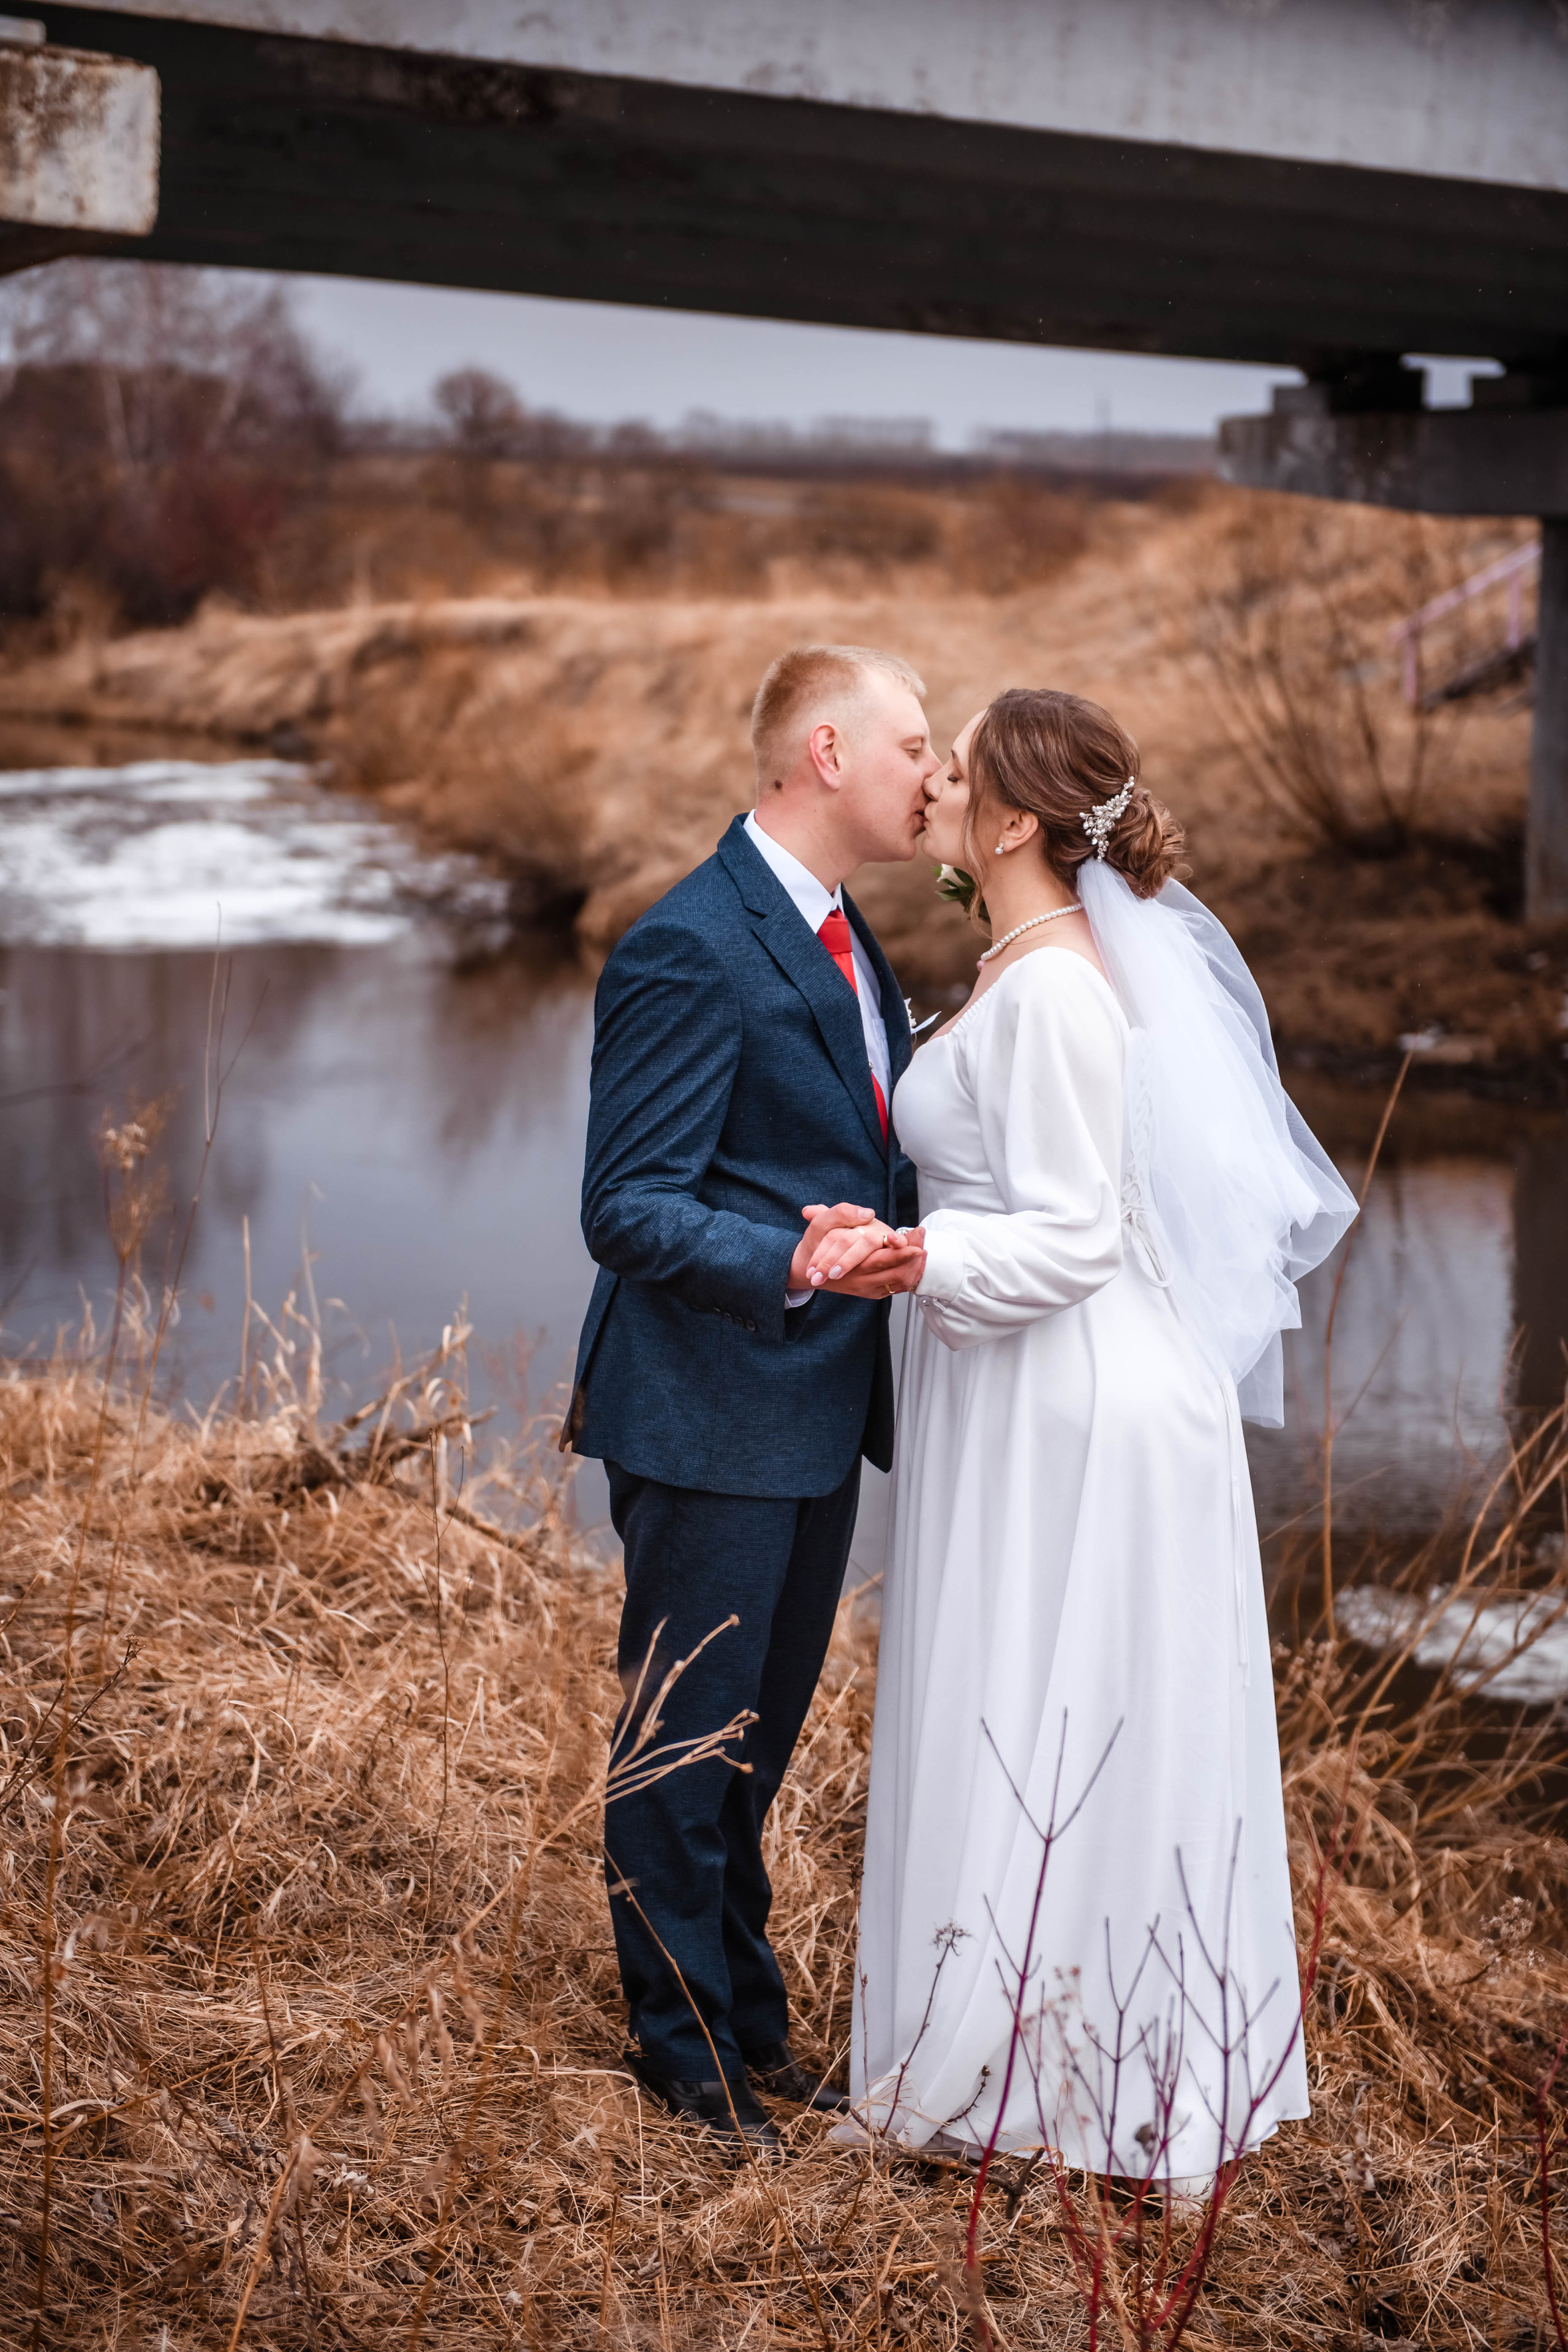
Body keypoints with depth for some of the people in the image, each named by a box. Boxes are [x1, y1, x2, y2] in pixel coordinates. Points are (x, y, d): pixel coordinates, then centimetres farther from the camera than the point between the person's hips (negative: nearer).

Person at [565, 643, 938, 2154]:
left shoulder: (840, 940, 13)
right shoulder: (689, 951, -18)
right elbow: (629, 1208, -21)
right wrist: (790, 1262, -34)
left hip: (815, 1411, 9)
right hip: (708, 1421, -9)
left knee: (757, 1736, 20)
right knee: (685, 1744, 4)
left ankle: (748, 2017, 34)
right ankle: (687, 2053, 18)